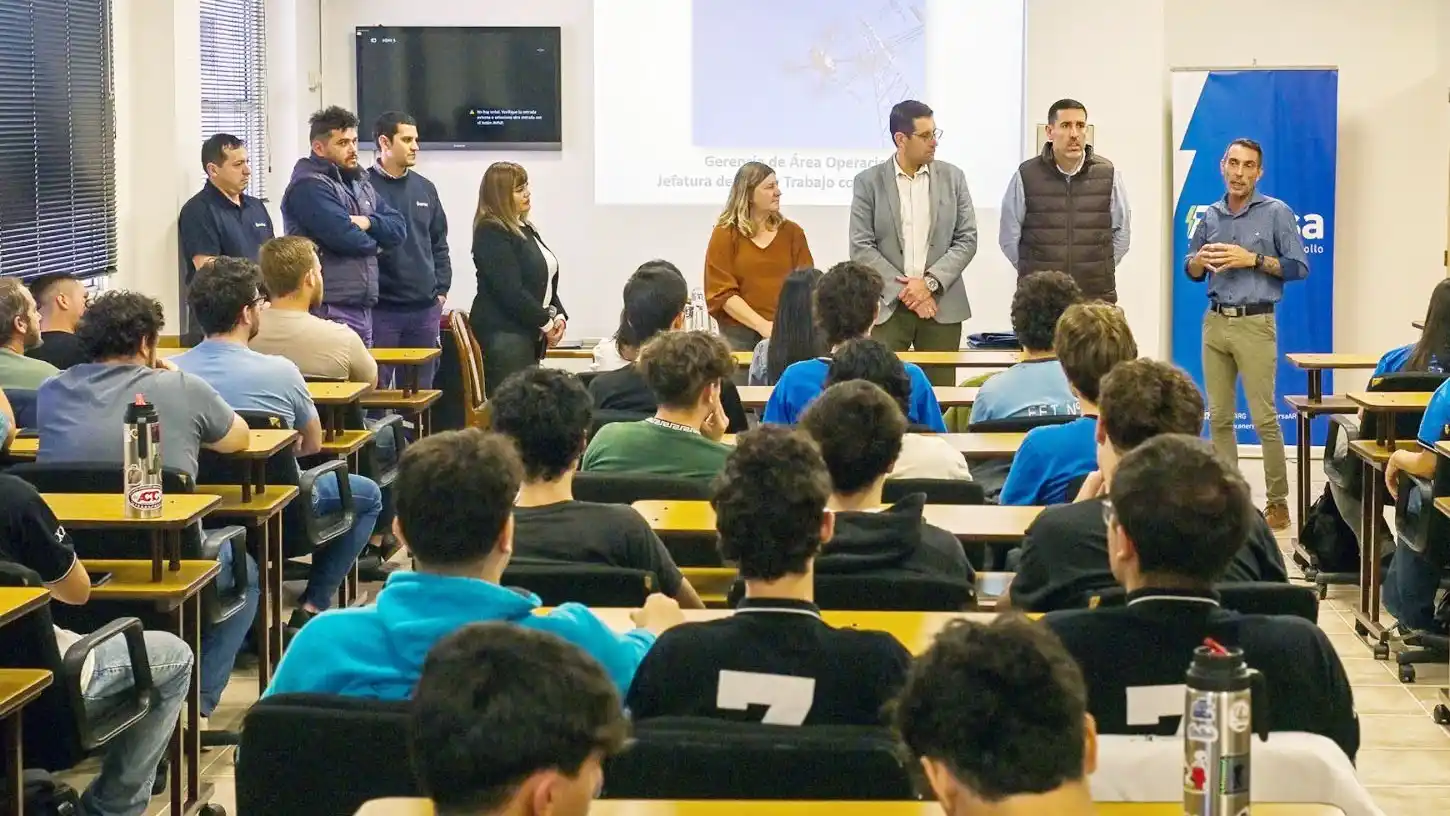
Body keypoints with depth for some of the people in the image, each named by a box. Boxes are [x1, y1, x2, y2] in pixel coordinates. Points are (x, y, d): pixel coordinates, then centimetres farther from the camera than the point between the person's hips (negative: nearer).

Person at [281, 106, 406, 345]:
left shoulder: (360, 183, 18)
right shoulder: (309, 187, -11)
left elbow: (398, 228, 11)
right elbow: (345, 237, -21)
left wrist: (369, 222, -10)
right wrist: (375, 242, 0)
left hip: (363, 309, 9)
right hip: (330, 312, -9)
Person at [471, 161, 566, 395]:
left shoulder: (525, 229, 17)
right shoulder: (491, 234, -11)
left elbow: (546, 281, 20)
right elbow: (511, 291, -18)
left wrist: (559, 316, 3)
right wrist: (546, 323, -12)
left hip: (529, 333, 9)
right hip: (504, 334, -9)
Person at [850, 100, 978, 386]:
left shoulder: (953, 177, 7)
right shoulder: (868, 182, 2)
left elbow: (967, 239, 4)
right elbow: (861, 247, -3)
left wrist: (930, 282, -9)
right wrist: (905, 291, -11)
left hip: (943, 305, 2)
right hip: (887, 307, -2)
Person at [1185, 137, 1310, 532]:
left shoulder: (1277, 213, -3)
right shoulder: (1210, 216, 11)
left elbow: (1299, 267, -6)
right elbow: (1192, 272, 17)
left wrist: (1252, 259, -15)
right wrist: (1200, 259, -6)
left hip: (1255, 324, -5)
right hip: (1215, 322, 5)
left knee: (1264, 418, -7)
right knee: (1219, 417, 7)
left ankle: (1278, 503, -1)